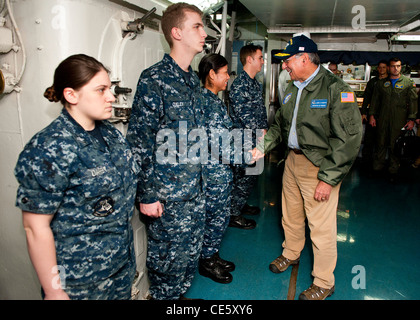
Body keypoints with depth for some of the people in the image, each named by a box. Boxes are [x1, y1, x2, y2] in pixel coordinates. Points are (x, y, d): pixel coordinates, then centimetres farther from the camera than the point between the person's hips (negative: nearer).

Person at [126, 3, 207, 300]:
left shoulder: (194, 80, 10)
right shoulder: (154, 79, -14)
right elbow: (139, 142, -15)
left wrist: (201, 178, 16)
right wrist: (147, 195, -14)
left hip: (196, 188, 8)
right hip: (167, 193, -7)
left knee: (192, 251, 20)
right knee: (169, 256, 10)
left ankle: (182, 294, 43)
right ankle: (164, 298, 36)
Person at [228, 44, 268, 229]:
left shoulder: (255, 83, 14)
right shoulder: (240, 84, -16)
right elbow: (244, 114, -22)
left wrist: (265, 129, 9)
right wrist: (261, 132, -17)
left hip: (256, 139, 9)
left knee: (252, 174, 18)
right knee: (244, 177, -2)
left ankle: (241, 205, 35)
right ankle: (234, 214, 12)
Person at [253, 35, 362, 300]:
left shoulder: (336, 88, -15)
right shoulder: (293, 89, 10)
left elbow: (349, 138, -19)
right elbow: (280, 125, 19)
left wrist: (328, 179, -20)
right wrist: (261, 147, 4)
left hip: (320, 166, -7)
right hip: (292, 160, 7)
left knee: (321, 227, 3)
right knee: (291, 216, 21)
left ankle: (324, 283, 24)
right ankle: (291, 255, 47)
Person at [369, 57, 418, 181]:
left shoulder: (408, 82, 5)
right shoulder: (381, 83, 12)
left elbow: (413, 101, 3)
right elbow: (375, 99, 16)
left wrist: (412, 119, -3)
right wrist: (372, 115, 8)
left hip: (399, 120, -2)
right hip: (383, 119, 2)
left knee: (395, 145, 0)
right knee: (381, 143, 5)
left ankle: (393, 171, 11)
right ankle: (378, 167, 17)